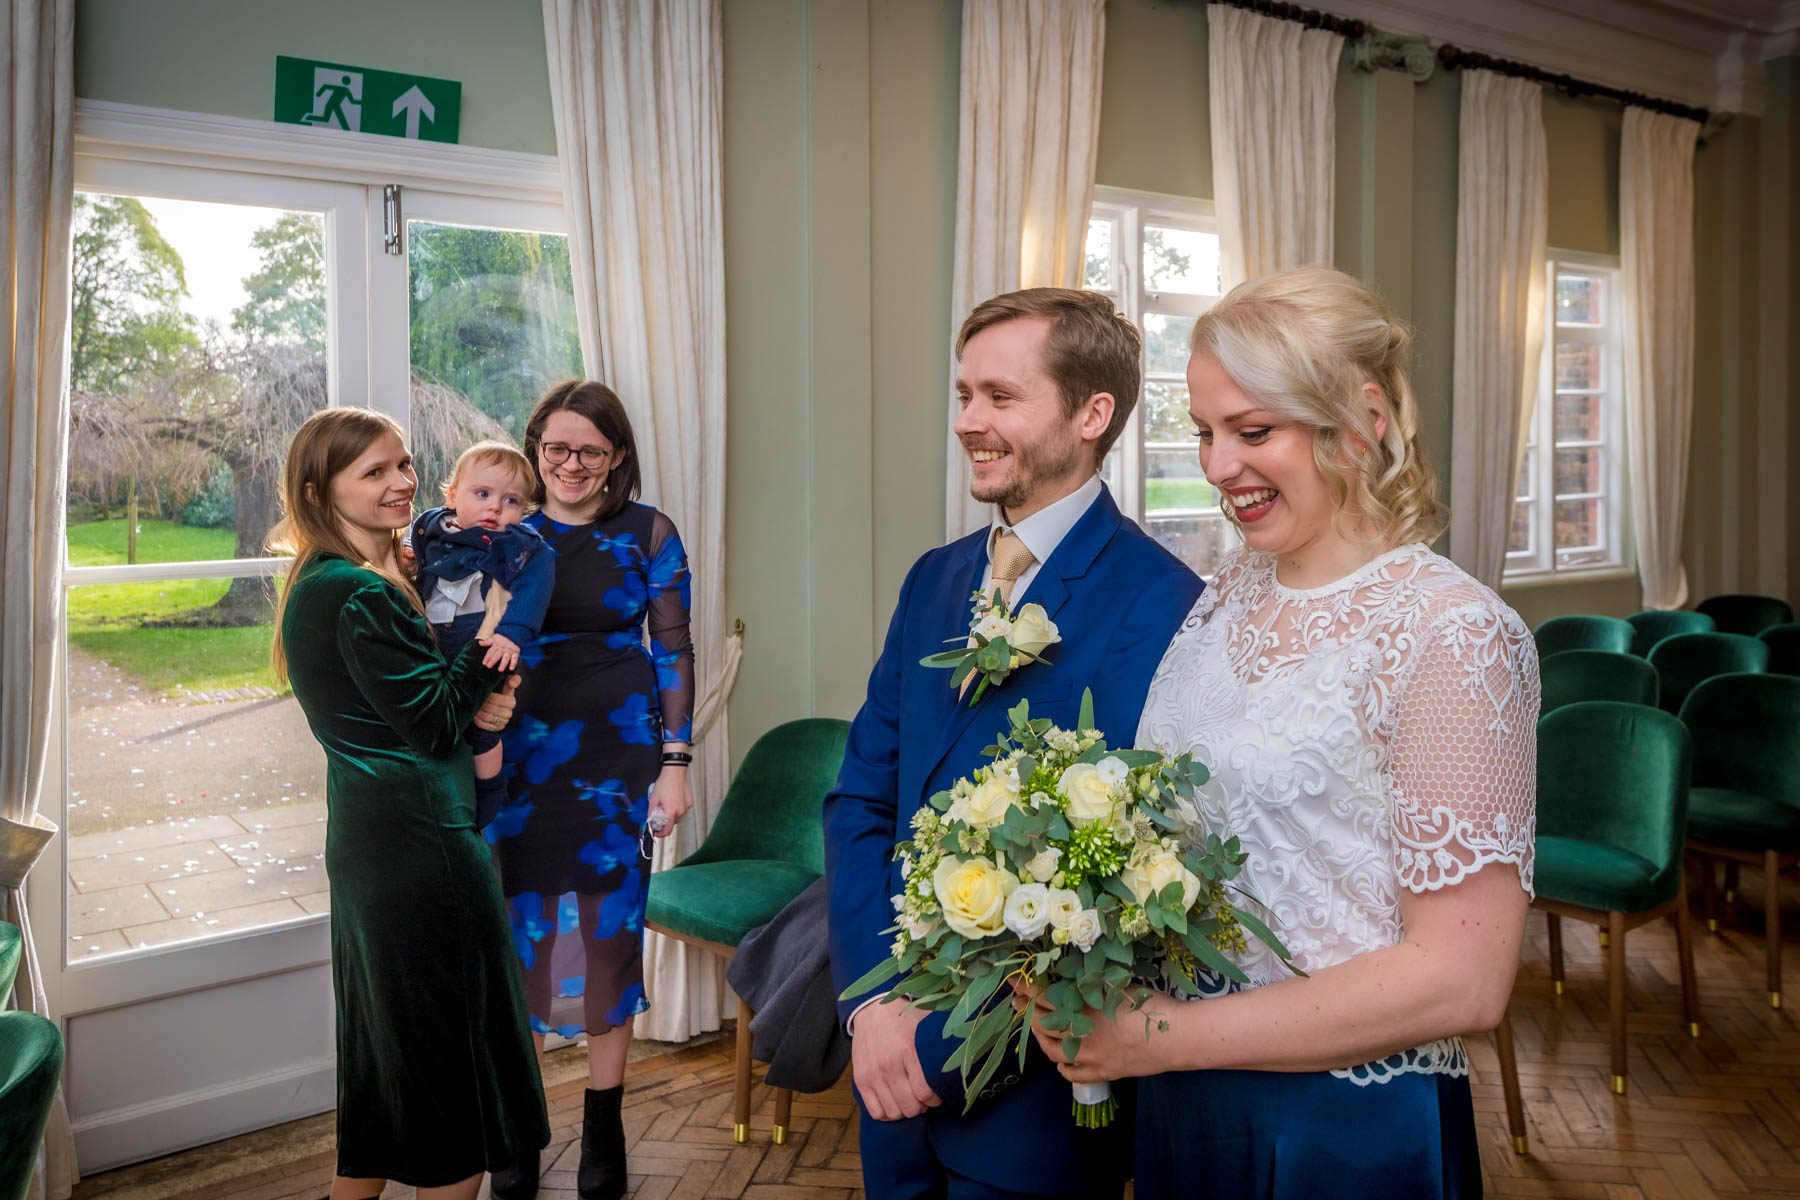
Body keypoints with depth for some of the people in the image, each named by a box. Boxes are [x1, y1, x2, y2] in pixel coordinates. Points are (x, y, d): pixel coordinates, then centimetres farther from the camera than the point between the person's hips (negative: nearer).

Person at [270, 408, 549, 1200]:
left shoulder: (325, 584, 14)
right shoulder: (358, 594, -18)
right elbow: (430, 721, -17)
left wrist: (478, 693, 0)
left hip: (366, 840, 10)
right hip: (419, 841, -10)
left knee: (381, 1051, 21)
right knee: (453, 1045, 2)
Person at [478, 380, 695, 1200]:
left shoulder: (647, 533, -1)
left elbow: (673, 650, 0)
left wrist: (675, 763, -5)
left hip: (618, 754, -1)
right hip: (522, 755, 1)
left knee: (611, 927, 7)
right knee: (520, 932, 6)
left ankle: (603, 1125, 24)